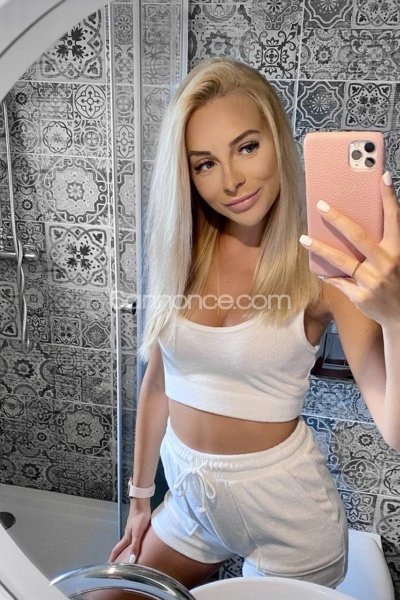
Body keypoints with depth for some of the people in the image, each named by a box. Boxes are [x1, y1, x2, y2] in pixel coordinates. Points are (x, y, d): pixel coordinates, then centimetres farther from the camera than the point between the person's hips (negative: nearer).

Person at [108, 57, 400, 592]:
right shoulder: (181, 252, -7)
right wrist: (141, 498, 11)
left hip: (284, 507, -4)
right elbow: (157, 381, 2)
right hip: (188, 497, 5)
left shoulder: (325, 263, -19)